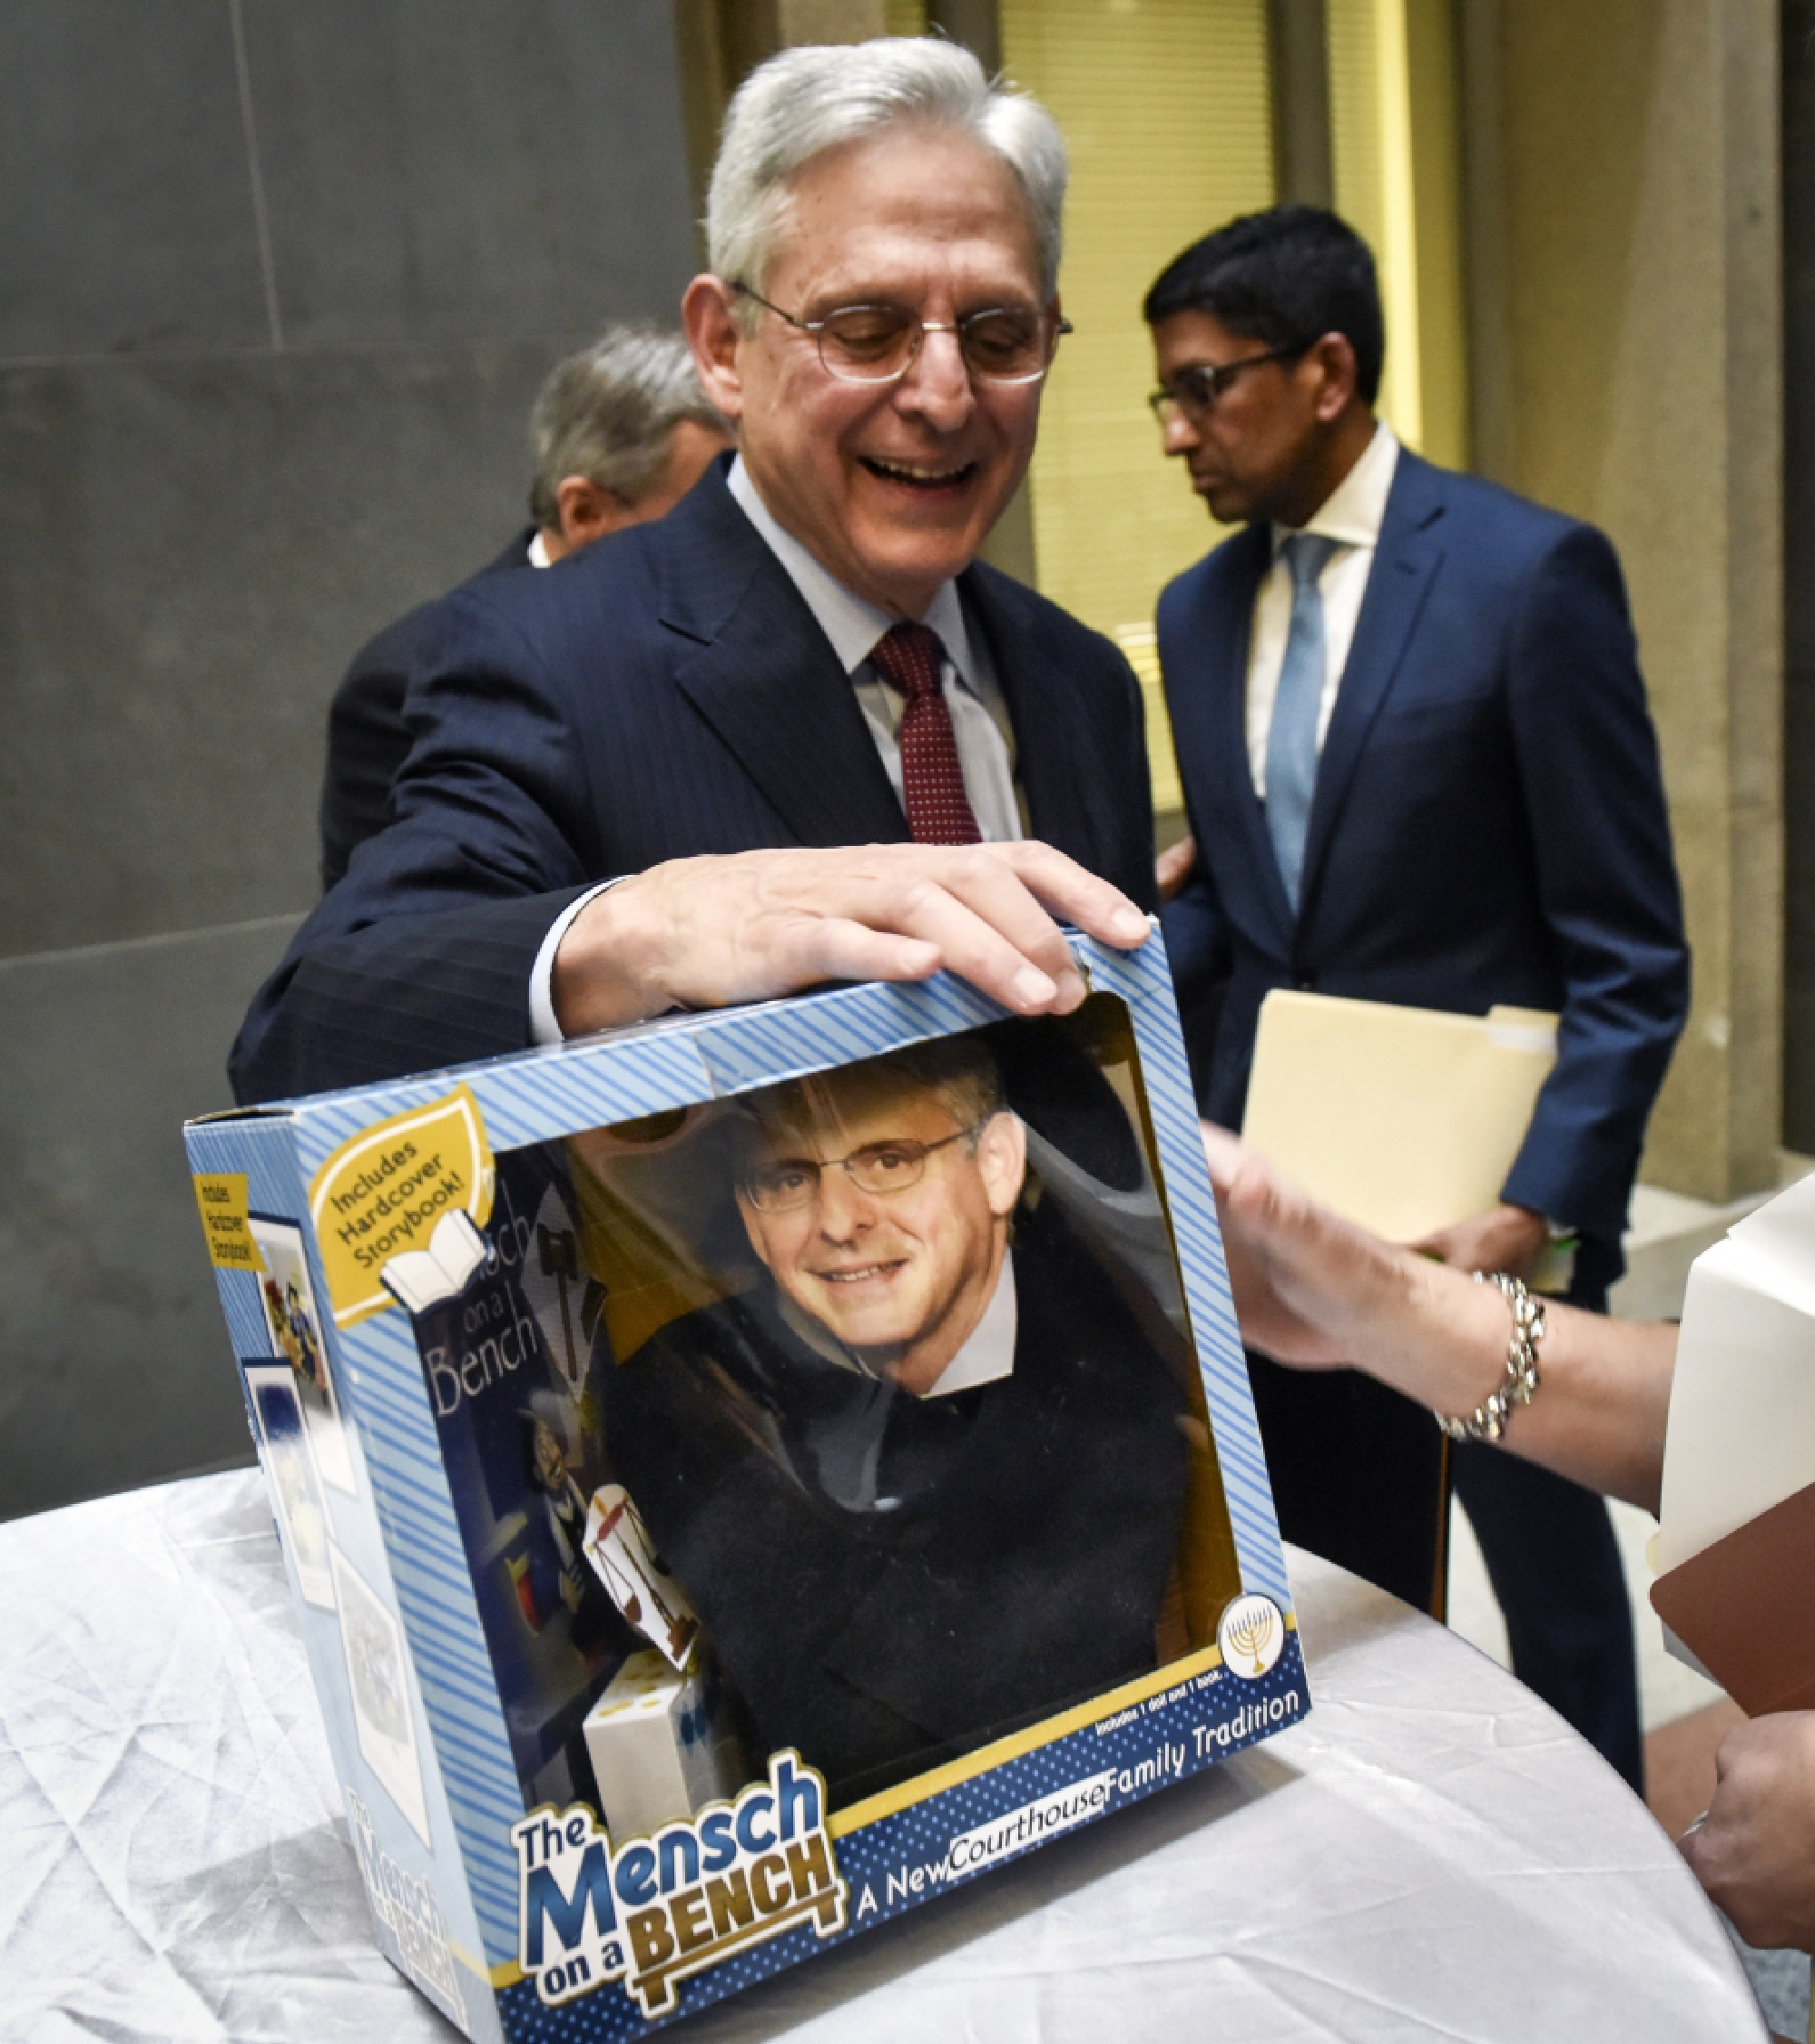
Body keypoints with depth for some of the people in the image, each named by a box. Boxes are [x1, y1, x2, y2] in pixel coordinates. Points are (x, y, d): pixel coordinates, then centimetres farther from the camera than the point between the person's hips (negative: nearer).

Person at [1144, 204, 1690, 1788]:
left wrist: (1542, 1203, -20)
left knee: (1552, 1578, 15)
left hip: (1482, 1197, -5)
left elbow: (1630, 958, -12)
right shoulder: (1200, 610, 7)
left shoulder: (1531, 572, -12)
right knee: (1334, 1591, 15)